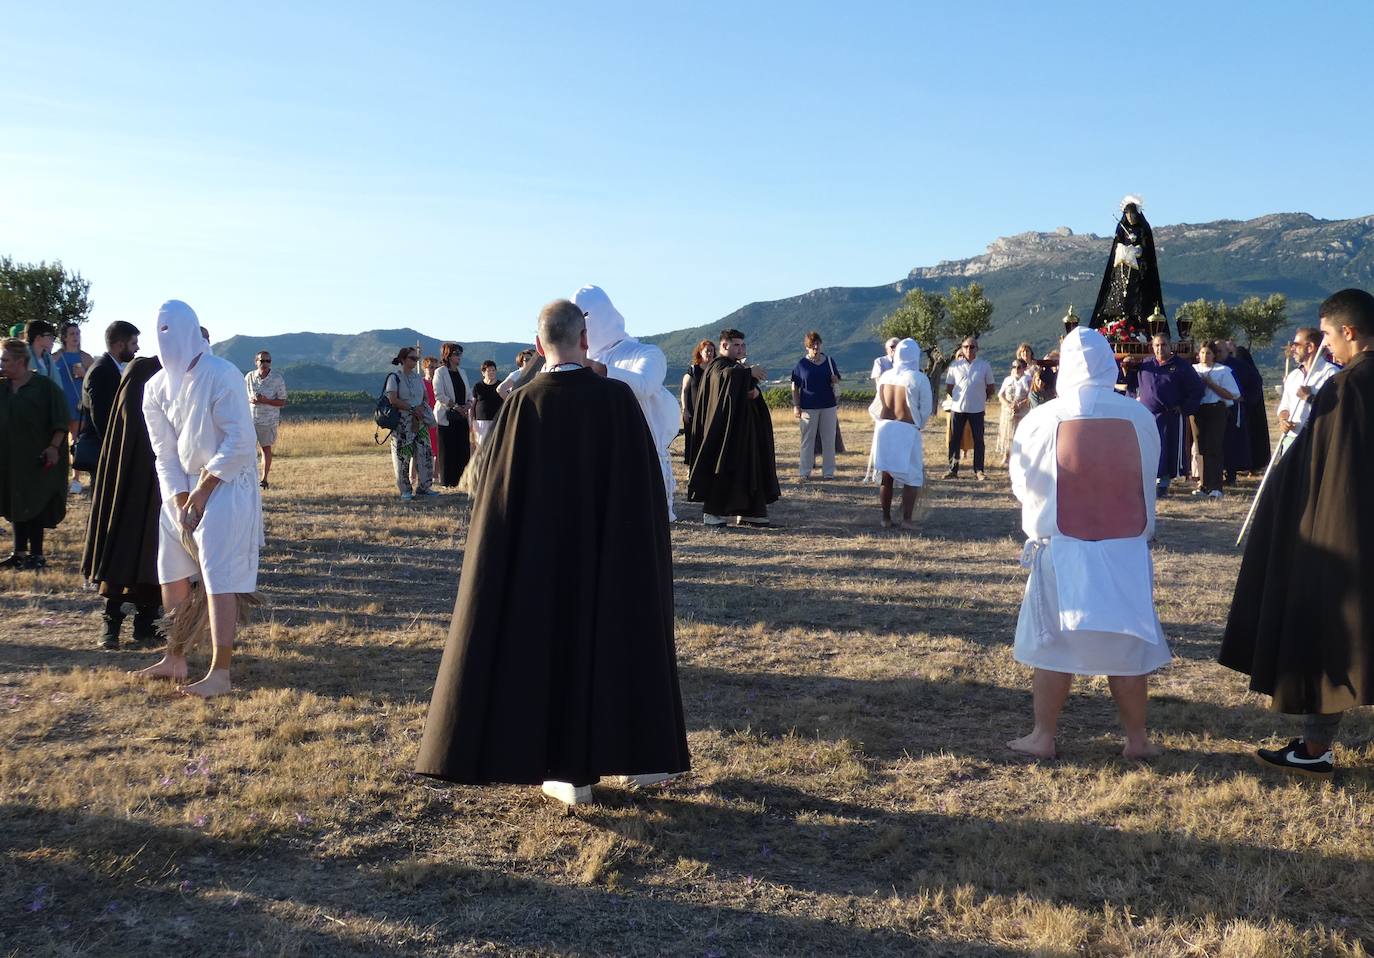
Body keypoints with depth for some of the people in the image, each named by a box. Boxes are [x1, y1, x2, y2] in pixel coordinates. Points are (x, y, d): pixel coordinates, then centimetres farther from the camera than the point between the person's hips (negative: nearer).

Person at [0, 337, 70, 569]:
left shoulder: (45, 387, -9)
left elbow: (60, 422, -10)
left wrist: (54, 447, -17)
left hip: (36, 459, -6)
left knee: (34, 504, -1)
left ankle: (36, 554, 8)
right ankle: (20, 552, 19)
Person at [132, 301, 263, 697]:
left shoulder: (221, 375, -15)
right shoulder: (157, 387, 5)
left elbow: (240, 442, -17)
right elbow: (165, 452, 6)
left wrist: (203, 490, -14)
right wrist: (180, 499, -6)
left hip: (226, 486, -7)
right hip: (182, 489, 7)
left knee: (218, 579, -10)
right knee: (172, 574, 9)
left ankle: (220, 672, -7)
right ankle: (175, 660, 22)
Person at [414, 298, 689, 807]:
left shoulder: (523, 404, -11)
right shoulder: (618, 397, -10)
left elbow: (499, 488, -6)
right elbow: (646, 483, -4)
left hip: (545, 552, -1)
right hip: (613, 546, 1)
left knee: (555, 644, 9)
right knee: (622, 639, 16)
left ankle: (574, 773, 13)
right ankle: (638, 755, 24)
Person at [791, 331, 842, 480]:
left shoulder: (829, 361, 7)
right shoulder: (801, 364, -1)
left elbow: (837, 380, 16)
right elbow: (795, 387, 1)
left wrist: (834, 380, -8)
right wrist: (796, 406, -6)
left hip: (828, 406, 2)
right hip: (808, 408, -2)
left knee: (829, 440, 6)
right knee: (807, 441, 5)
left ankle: (828, 471, 13)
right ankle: (805, 472, 12)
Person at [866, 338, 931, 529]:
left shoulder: (885, 376, 3)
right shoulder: (919, 379, -9)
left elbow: (877, 406, 9)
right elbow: (925, 410, -3)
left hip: (884, 428, 4)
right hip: (907, 430, -4)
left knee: (885, 475, 12)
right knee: (913, 477, 4)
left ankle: (886, 518, 16)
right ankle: (906, 519, -4)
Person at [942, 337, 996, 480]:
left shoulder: (984, 365, 2)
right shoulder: (955, 365, 3)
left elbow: (991, 388, 9)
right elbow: (948, 387, 9)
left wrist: (981, 398, 7)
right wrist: (958, 398, 6)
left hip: (977, 409, 0)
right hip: (957, 408, 1)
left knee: (978, 440, 3)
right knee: (954, 440, 3)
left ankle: (979, 470, 10)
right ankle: (953, 470, 10)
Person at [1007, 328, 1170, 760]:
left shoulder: (1042, 420, -13)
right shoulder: (1140, 418, -8)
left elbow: (1022, 482, 1)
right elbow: (1148, 481, 7)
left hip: (1061, 550, -1)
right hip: (1127, 550, 2)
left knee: (1053, 643, 10)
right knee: (1128, 643, 13)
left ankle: (1043, 736, 16)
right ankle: (1137, 737, 21)